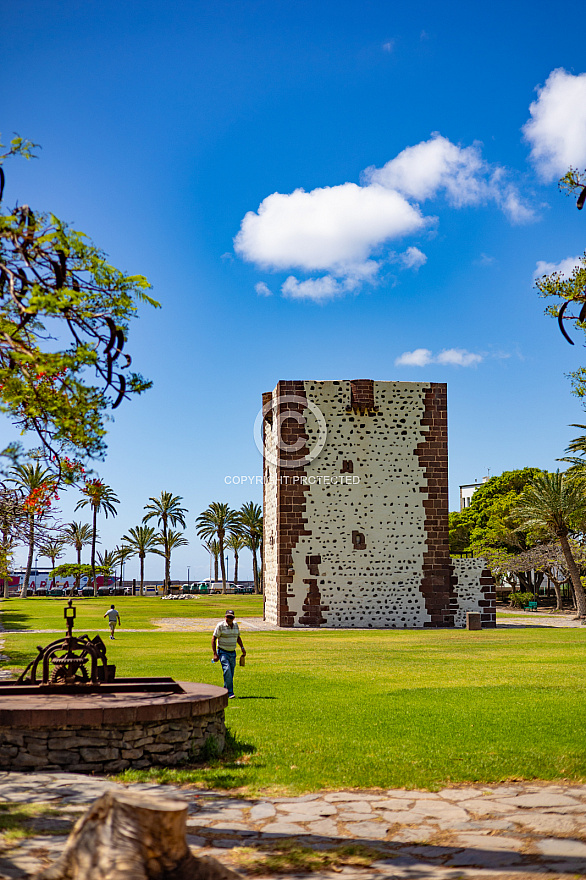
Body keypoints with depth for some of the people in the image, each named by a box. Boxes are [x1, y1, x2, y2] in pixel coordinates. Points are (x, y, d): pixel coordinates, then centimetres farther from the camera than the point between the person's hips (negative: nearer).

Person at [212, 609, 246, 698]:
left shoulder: (235, 625, 6)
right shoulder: (220, 626, -10)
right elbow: (213, 639, -9)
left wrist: (242, 648, 11)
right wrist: (215, 654, -15)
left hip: (232, 653, 5)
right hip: (223, 652, -5)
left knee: (231, 674, 5)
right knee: (227, 670, -21)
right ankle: (230, 693, -22)